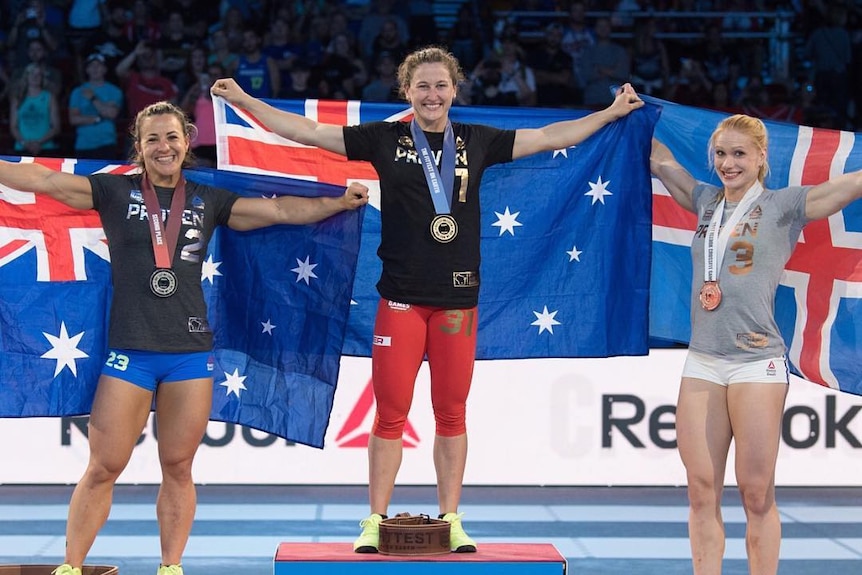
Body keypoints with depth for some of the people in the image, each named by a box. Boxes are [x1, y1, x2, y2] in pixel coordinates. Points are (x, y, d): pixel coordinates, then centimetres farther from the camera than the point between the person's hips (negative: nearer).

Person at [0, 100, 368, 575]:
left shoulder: (208, 201, 11)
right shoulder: (116, 192, 4)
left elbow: (281, 210, 11)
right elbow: (43, 179, -3)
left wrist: (340, 202, 4)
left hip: (190, 353, 2)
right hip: (129, 352, -2)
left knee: (178, 469, 7)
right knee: (103, 468, -2)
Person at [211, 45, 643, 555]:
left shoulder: (477, 141, 8)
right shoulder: (385, 139, 3)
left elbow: (550, 137, 15)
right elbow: (308, 132, 2)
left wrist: (612, 112, 15)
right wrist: (243, 101, -2)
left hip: (458, 298, 2)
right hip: (401, 298, -1)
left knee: (452, 414, 7)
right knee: (391, 414, 1)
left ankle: (451, 523, 15)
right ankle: (376, 523, 9)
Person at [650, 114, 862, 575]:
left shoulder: (784, 205, 1)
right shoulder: (707, 201, 14)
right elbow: (659, 160, 25)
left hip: (756, 361, -4)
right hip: (701, 362, 4)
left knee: (757, 494, -2)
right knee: (702, 491, 2)